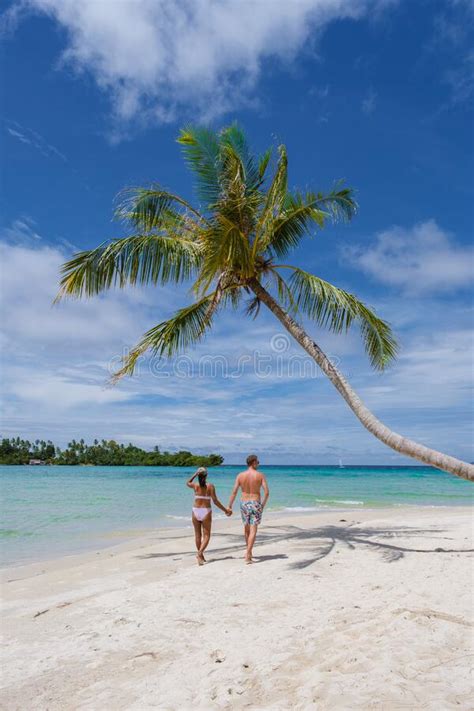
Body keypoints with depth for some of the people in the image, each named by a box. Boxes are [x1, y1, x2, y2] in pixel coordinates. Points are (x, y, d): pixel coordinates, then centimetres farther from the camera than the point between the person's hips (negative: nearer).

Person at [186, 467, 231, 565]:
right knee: (206, 535, 5)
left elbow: (187, 483, 21)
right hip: (206, 512, -2)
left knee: (197, 535, 15)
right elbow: (215, 501, -11)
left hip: (196, 511, 2)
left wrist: (195, 474, 14)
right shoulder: (210, 486, -9)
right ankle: (200, 553, -18)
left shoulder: (195, 485, -3)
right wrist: (225, 510, -3)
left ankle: (201, 556, 25)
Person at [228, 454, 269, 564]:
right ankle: (248, 555, -10)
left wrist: (229, 507, 0)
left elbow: (234, 492, -5)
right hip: (255, 504, -3)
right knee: (253, 531, 0)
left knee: (246, 529, 20)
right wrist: (263, 504, 6)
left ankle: (249, 551, 36)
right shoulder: (260, 475, -6)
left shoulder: (240, 475, -2)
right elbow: (267, 492, -9)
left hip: (244, 504, 3)